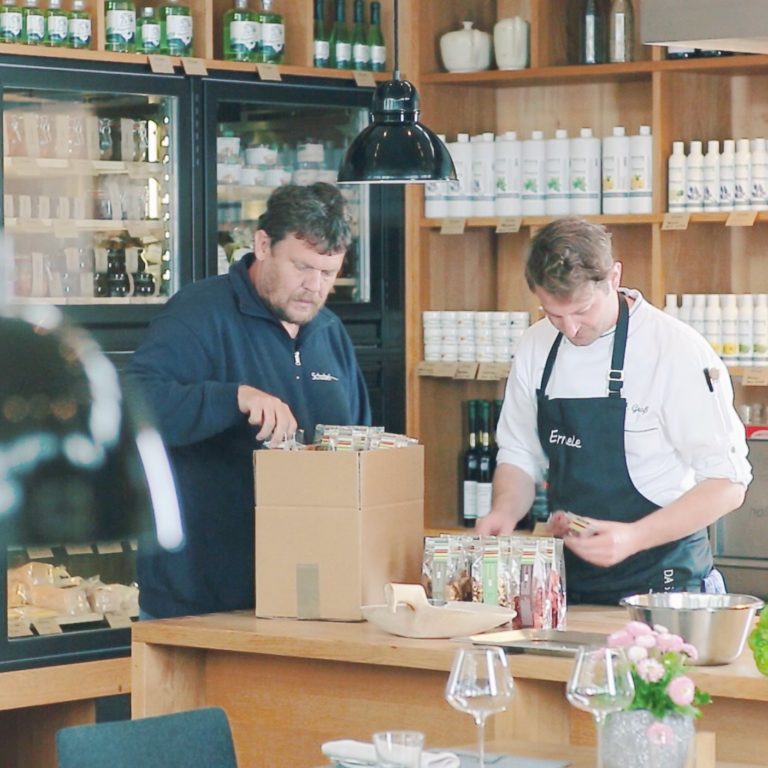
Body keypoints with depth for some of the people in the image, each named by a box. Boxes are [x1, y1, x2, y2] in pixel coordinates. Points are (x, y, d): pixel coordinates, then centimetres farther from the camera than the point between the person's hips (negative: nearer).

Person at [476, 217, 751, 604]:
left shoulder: (677, 349, -10)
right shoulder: (536, 347, 7)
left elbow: (727, 484, -11)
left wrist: (633, 538, -22)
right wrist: (504, 512, -4)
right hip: (569, 584, 3)